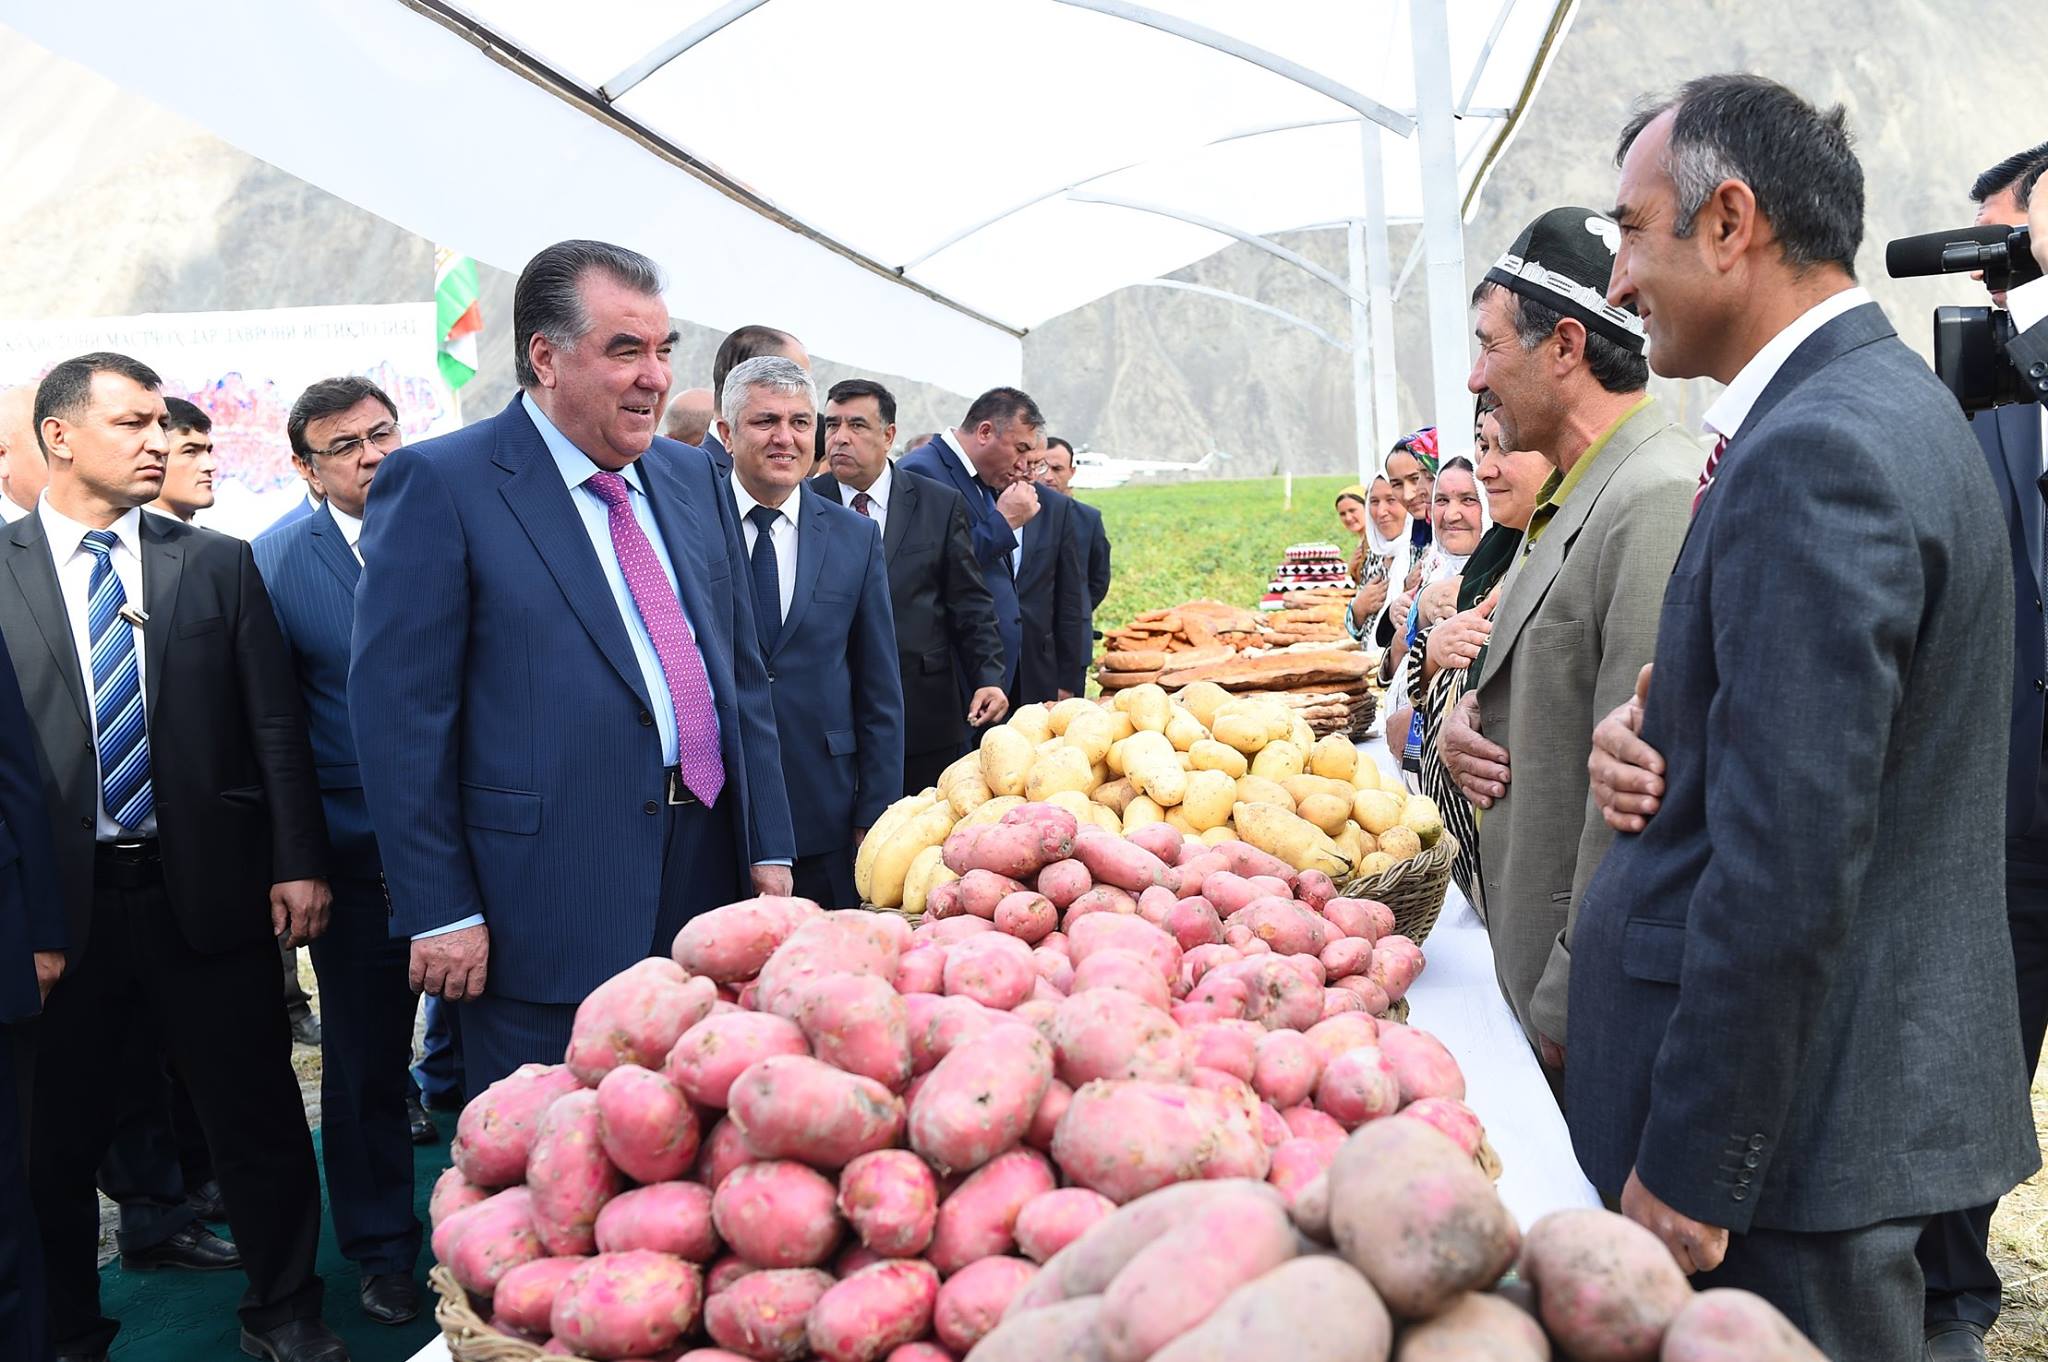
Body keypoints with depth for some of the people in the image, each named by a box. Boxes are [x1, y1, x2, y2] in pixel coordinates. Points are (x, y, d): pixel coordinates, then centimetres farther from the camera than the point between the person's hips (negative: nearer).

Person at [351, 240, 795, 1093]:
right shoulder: (437, 484, -7)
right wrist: (439, 912, -13)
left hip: (709, 885, 6)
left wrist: (768, 849, 9)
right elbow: (399, 711, -10)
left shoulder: (693, 480, 13)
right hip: (548, 909, -6)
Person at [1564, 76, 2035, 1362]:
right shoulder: (1895, 404, 11)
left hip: (1804, 1111, -9)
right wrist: (1666, 720, 5)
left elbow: (1788, 866, -26)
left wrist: (1688, 1162, -20)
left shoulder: (1816, 452, -22)